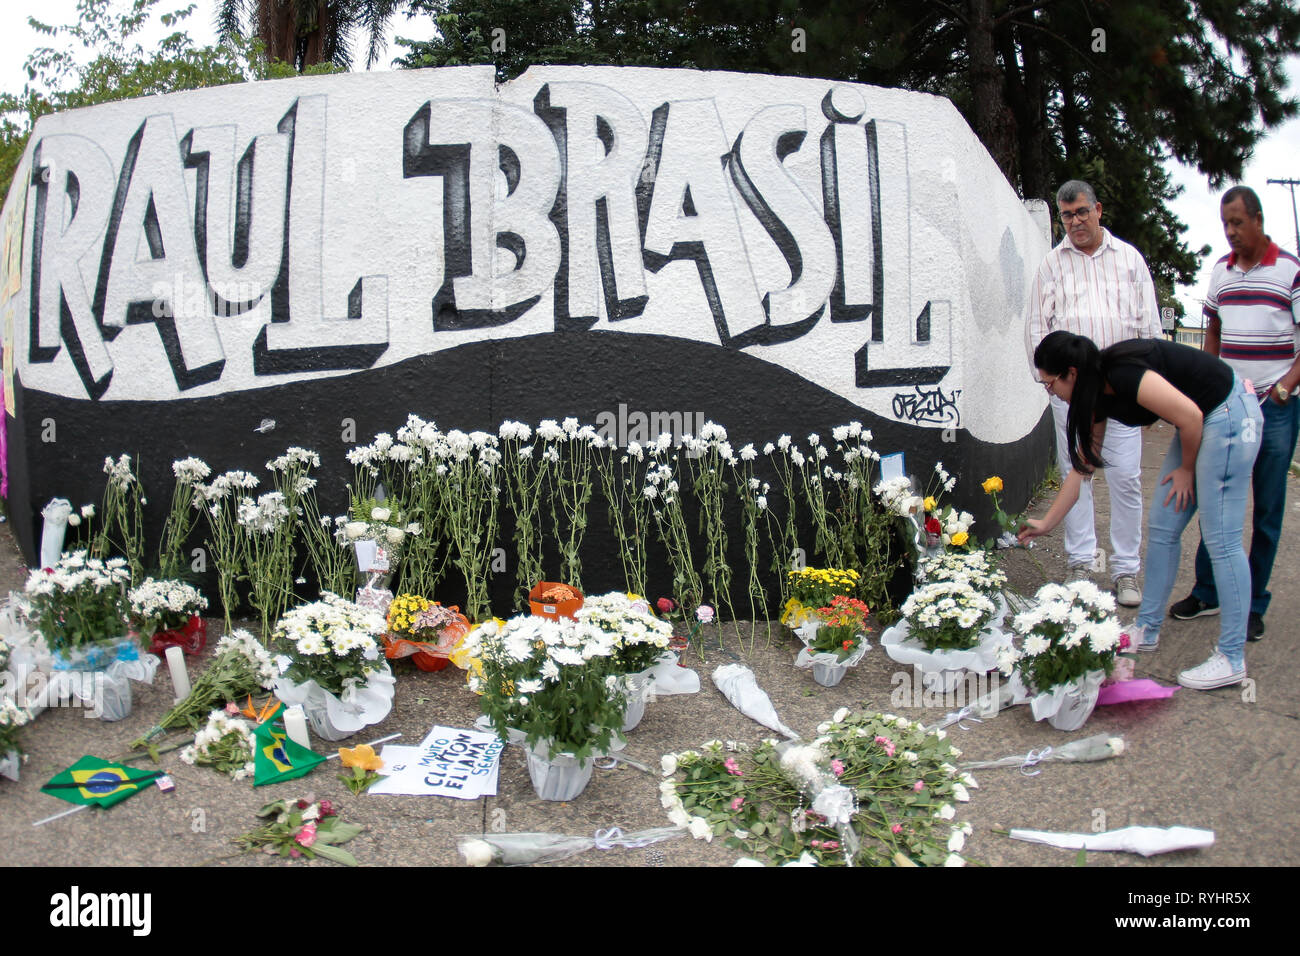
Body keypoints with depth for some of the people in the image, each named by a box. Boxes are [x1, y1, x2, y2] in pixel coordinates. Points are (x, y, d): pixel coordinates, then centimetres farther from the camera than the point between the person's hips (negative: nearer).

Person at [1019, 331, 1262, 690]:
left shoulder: (1122, 374, -25)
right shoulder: (1097, 395, 3)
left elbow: (1190, 415, -22)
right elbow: (1082, 466, 12)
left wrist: (1186, 469, -6)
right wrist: (1046, 524, 17)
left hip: (1230, 414, -9)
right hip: (1202, 421, 9)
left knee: (1221, 539, -7)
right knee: (1162, 530, 10)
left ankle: (1232, 659, 0)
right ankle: (1148, 631, 21)